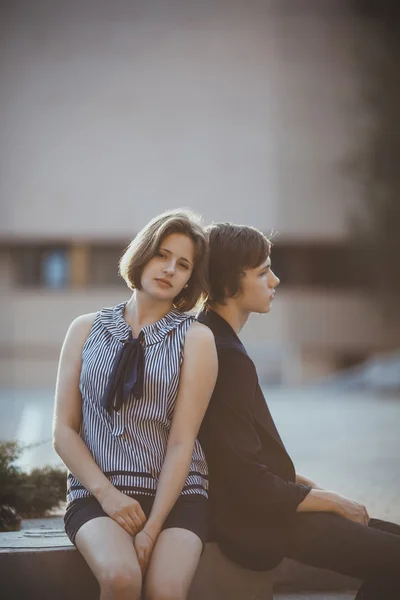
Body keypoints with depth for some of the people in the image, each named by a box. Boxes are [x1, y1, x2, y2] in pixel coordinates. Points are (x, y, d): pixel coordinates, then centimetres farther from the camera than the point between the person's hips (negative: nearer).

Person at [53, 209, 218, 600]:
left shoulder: (195, 338, 4)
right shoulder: (87, 330, 10)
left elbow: (182, 442, -4)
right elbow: (63, 429, 6)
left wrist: (152, 529, -15)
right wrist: (107, 493, -10)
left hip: (175, 493, 0)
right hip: (97, 492, 1)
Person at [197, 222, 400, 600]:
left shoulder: (212, 338, 11)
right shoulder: (226, 357, -21)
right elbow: (252, 487, -22)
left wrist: (305, 484, 9)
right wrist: (333, 501, -9)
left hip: (262, 504, 11)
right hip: (258, 522, -11)